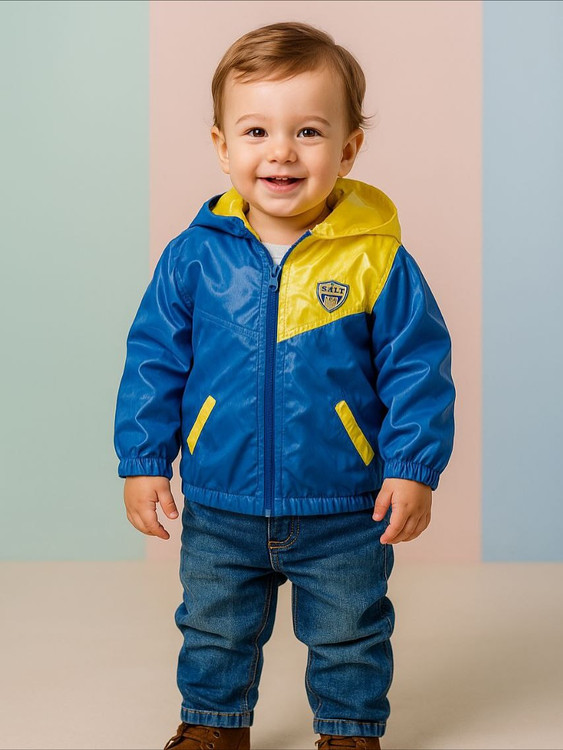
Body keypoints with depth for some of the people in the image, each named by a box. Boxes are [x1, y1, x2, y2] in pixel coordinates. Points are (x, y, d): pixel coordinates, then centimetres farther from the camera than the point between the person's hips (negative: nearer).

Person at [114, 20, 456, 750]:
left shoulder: (377, 260, -13)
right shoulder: (194, 256, -8)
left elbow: (418, 368, -6)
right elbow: (154, 359, 0)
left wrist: (413, 468, -10)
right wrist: (143, 460, -1)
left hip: (344, 515, -1)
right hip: (219, 510, 2)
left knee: (348, 638, 17)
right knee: (213, 631, 21)